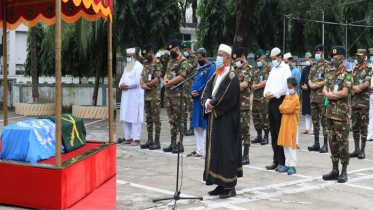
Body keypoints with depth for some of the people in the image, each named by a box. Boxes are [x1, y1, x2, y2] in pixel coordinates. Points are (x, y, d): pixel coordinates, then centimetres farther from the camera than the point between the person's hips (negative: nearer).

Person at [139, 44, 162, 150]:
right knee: (148, 118, 11)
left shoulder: (157, 63, -9)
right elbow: (142, 76, 14)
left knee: (156, 118, -4)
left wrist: (147, 85, -8)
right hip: (147, 94, 8)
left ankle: (157, 142, -1)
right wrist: (143, 85, -6)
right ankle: (150, 141, 18)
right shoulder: (146, 63, 16)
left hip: (155, 95, -8)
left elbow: (156, 80, -16)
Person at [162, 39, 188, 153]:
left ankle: (180, 145, -1)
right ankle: (173, 144, 17)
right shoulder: (171, 61, 19)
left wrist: (169, 82, -11)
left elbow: (181, 77, -18)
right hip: (169, 93, 9)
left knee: (178, 119, -5)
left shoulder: (183, 61, -9)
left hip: (178, 93, -9)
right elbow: (166, 74, 19)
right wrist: (165, 80, -3)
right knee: (172, 119, 11)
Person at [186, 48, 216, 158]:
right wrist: (192, 92, 0)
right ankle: (199, 151, 18)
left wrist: (198, 92, -13)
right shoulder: (199, 67, 17)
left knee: (206, 126, -7)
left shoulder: (211, 67, -7)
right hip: (197, 99, 8)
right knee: (197, 126, 11)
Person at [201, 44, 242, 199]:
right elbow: (206, 90, 11)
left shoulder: (232, 76, -11)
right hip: (214, 118, 9)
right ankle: (221, 184, 16)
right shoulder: (216, 75, 16)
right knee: (215, 150, 9)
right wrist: (207, 102, -9)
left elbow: (227, 97, -20)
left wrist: (212, 104, -10)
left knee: (226, 150, -7)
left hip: (226, 120, -9)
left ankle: (230, 186, -2)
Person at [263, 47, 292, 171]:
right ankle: (276, 160, 14)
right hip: (271, 101, 8)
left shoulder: (285, 68, -5)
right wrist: (266, 93, -3)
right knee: (273, 132, 9)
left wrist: (273, 94, -14)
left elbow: (284, 85, -15)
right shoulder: (273, 69, 20)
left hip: (280, 100, -8)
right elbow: (269, 83, 16)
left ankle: (282, 161, -5)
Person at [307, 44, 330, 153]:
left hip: (323, 96, -8)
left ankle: (325, 144, -2)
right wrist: (311, 84, -6)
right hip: (313, 96, 8)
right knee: (315, 120, 11)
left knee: (324, 120, -5)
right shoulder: (314, 66, 17)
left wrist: (316, 85, -12)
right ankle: (316, 143, 18)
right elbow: (309, 79, 15)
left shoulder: (327, 65, -5)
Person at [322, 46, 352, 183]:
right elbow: (324, 91, 8)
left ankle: (344, 172, 2)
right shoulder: (331, 73, 14)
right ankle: (334, 170, 16)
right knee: (333, 141, 10)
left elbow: (344, 92, -17)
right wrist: (335, 94, -10)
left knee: (342, 141, -4)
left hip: (342, 114, -7)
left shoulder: (347, 74, -7)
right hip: (330, 112, 7)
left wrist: (331, 94, -6)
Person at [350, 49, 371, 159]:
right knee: (355, 126, 8)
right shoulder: (355, 69, 15)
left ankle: (362, 150, 0)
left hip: (364, 101, -6)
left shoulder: (368, 69, -3)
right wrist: (354, 87, -10)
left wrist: (356, 88, -13)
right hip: (354, 101, 6)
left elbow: (367, 84, -13)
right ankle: (356, 149, 15)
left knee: (363, 126, -3)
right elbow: (350, 83, 10)